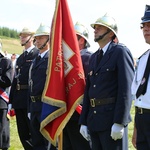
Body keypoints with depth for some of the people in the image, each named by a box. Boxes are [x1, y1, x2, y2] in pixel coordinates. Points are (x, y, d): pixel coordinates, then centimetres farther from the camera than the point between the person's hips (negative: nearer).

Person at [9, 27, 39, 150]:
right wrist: (11, 101, 15)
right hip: (19, 100, 8)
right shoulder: (20, 58, 19)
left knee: (33, 132, -4)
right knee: (23, 134, 9)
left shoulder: (37, 54, -6)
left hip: (31, 98, -8)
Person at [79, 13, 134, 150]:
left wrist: (119, 123, -20)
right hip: (94, 119, 8)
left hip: (113, 118, -8)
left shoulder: (120, 52, -6)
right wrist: (83, 122, 13)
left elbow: (126, 89, -14)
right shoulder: (94, 57, 18)